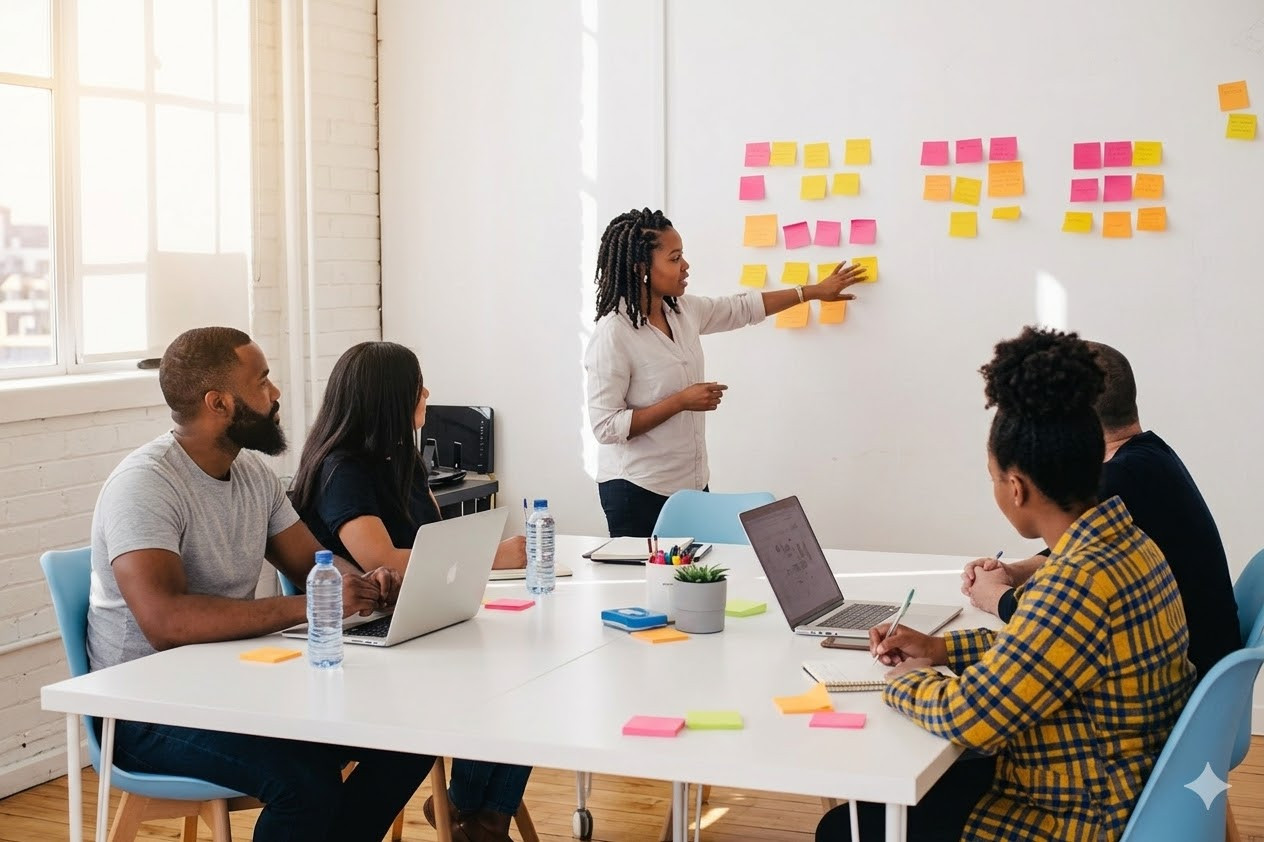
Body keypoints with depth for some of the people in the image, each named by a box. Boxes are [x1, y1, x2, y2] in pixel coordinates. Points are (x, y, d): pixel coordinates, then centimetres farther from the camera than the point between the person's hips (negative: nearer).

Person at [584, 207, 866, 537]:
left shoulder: (683, 311, 3)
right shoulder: (613, 335, -19)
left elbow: (743, 308, 20)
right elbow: (605, 426, -20)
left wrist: (815, 291, 24)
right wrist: (681, 402, -20)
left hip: (692, 483, 7)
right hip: (638, 491, -7)